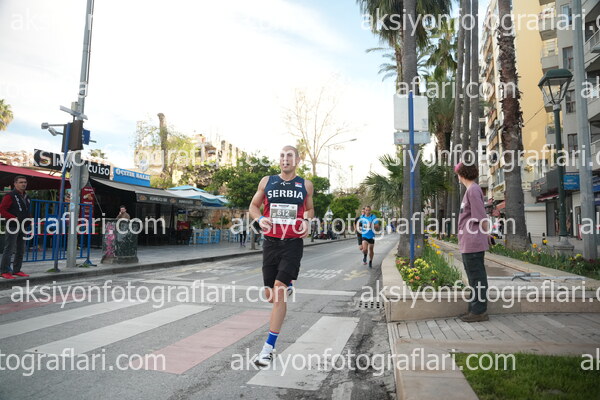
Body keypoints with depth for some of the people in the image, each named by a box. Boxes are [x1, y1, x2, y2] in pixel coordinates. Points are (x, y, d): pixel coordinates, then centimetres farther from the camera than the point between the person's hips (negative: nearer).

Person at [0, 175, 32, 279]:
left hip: (23, 227, 8)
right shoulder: (10, 196, -8)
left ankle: (16, 270, 20)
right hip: (13, 227, -8)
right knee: (9, 250, -5)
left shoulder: (26, 197, 16)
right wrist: (12, 218, -19)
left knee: (21, 250, 11)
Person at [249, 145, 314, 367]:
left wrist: (307, 221, -3)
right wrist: (260, 219, -9)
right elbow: (253, 205, 13)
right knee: (270, 295, 9)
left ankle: (269, 348, -5)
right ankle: (287, 285, 48)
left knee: (279, 292, -13)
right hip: (271, 242, 2)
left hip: (293, 243, -2)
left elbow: (310, 209, 19)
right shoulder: (267, 181, 6)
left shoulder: (305, 185, 5)